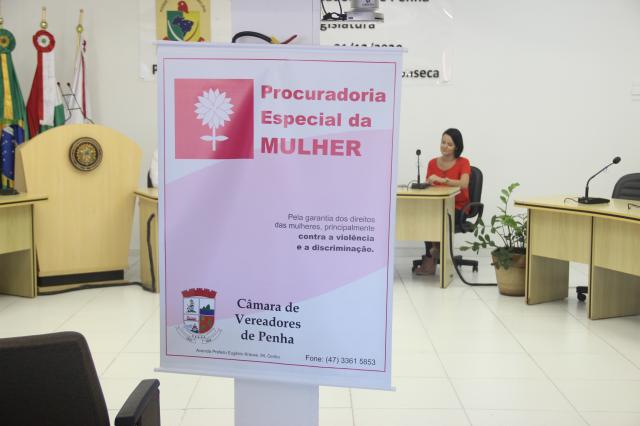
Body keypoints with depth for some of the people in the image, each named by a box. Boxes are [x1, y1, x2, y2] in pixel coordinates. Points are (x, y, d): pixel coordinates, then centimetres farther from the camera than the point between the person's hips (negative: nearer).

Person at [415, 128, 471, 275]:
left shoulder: (463, 163, -5)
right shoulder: (432, 163, 9)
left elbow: (464, 184, -24)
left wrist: (442, 180, -36)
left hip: (457, 208, -3)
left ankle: (430, 259, -10)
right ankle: (431, 260, -19)